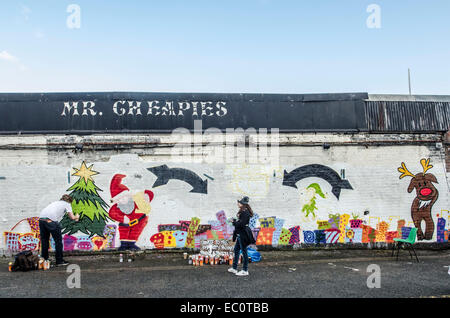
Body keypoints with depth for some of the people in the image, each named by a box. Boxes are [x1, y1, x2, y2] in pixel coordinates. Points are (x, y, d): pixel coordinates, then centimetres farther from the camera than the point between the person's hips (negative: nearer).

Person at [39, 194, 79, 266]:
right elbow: (72, 217, 9)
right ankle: (59, 261, 10)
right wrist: (76, 217, 31)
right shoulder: (67, 204, 17)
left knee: (44, 240, 17)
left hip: (41, 218, 6)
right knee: (58, 241, 6)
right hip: (51, 220, -6)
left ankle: (44, 260, 24)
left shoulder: (56, 202, 34)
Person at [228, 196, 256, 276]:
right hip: (240, 234, 11)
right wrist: (235, 221, 2)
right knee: (236, 249, 17)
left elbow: (241, 224, -24)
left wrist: (234, 222, -12)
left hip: (243, 234, -11)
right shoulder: (242, 212, 12)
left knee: (244, 251, -1)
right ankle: (234, 268, 28)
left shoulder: (245, 213, -19)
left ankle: (245, 270, 9)